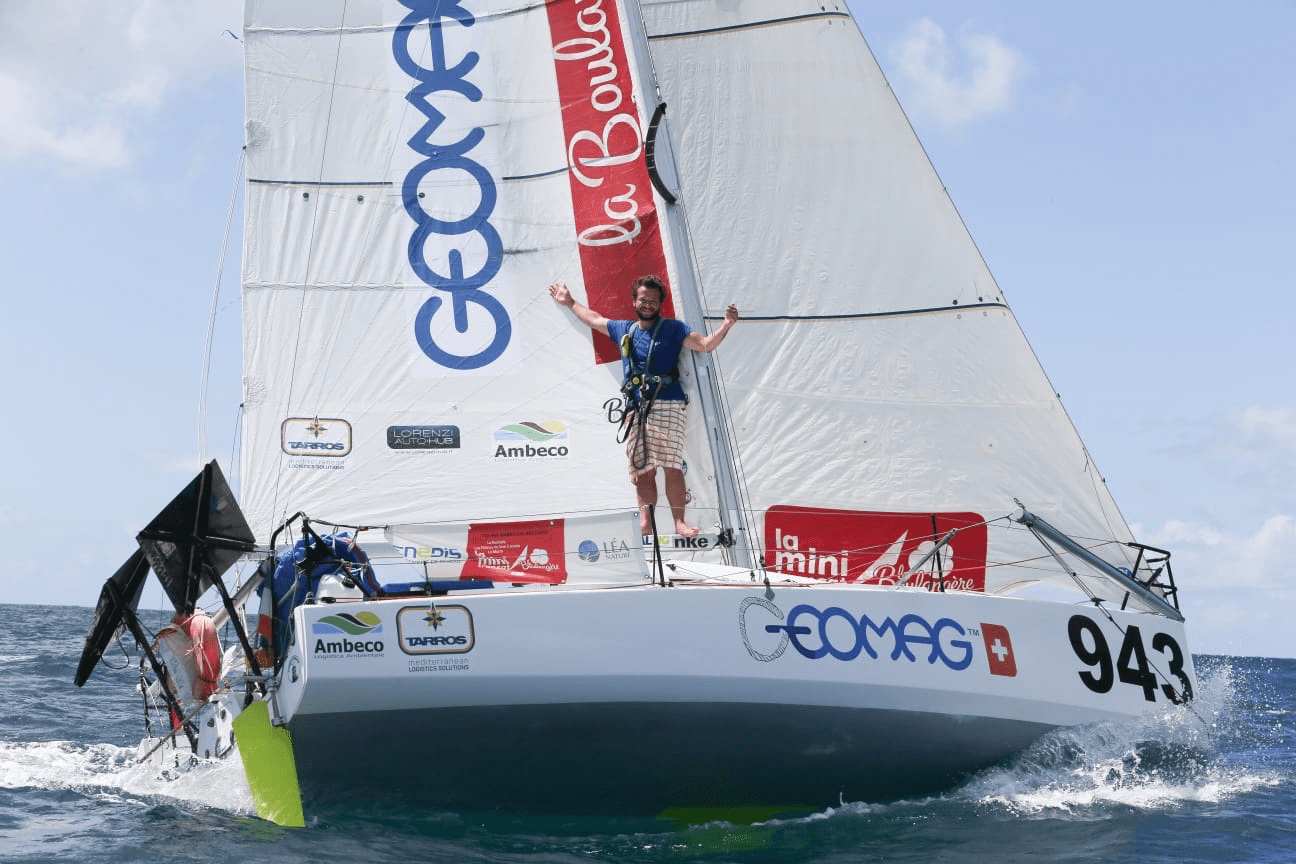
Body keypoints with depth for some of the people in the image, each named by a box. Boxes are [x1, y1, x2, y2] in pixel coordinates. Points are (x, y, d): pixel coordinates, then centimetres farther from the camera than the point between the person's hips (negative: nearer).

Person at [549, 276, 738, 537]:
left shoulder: (672, 329, 7)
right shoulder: (624, 330, 20)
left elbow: (706, 344, -1)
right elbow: (594, 319, 37)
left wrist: (726, 324, -16)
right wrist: (570, 302, 47)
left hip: (667, 408, -4)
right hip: (637, 410, 4)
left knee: (671, 467, -14)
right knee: (642, 471, -2)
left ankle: (679, 521, -15)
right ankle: (645, 523, -4)